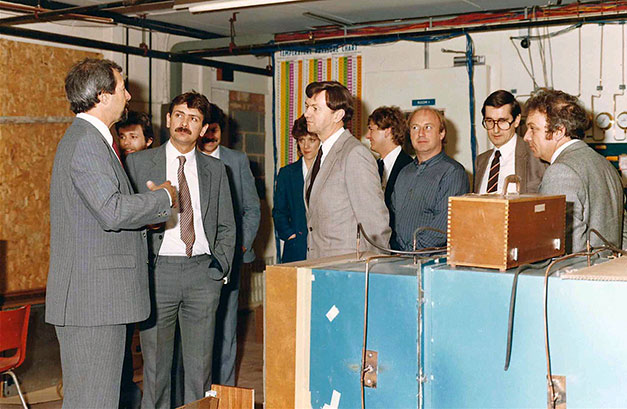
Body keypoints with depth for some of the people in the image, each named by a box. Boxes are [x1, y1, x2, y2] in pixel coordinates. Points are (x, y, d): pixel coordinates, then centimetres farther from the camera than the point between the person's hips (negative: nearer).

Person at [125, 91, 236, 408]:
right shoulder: (138, 163, 5)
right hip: (158, 271, -2)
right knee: (155, 363, 4)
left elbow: (226, 227, 14)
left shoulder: (215, 170, 12)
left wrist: (219, 267, 4)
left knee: (200, 364, 7)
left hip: (203, 274, 2)